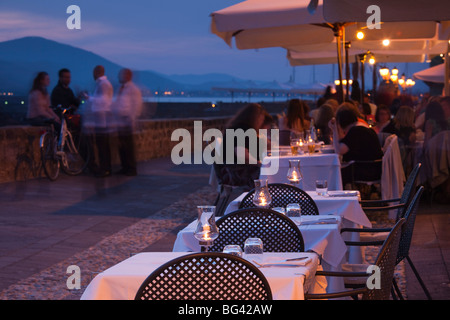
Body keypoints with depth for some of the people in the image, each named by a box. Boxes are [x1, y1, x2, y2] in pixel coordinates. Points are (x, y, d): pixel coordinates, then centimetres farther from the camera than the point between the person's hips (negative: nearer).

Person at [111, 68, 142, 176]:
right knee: (121, 145, 9)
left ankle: (132, 169, -1)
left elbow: (136, 106, -10)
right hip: (119, 122, 8)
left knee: (128, 146, -6)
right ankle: (125, 167, 16)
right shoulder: (121, 89, 20)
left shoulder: (133, 89, -6)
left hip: (127, 122, -8)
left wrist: (132, 120, -14)